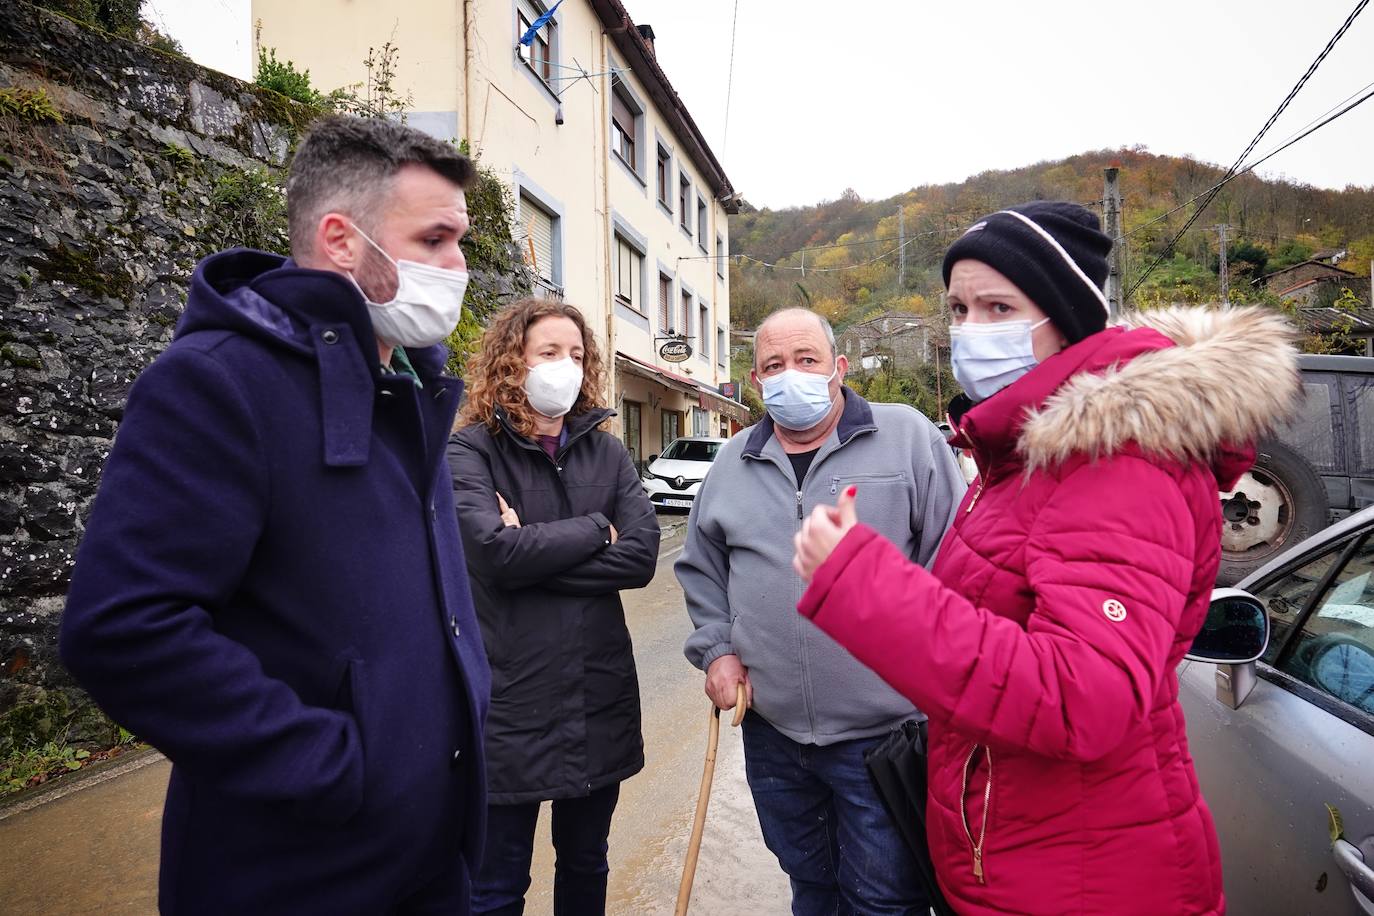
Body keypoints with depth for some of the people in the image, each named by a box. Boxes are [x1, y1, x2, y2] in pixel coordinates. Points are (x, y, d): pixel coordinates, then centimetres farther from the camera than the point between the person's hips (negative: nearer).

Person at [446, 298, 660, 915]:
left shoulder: (606, 452, 4)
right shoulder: (471, 450, -8)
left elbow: (641, 557, -8)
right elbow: (495, 552, -23)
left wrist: (534, 550, -15)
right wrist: (594, 529, -10)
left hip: (600, 696, 4)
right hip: (510, 700, -4)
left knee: (586, 867, 23)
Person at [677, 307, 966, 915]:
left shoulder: (908, 437, -5)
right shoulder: (733, 462, 6)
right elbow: (700, 567, 15)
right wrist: (716, 647, 5)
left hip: (883, 732, -3)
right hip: (771, 729, 4)